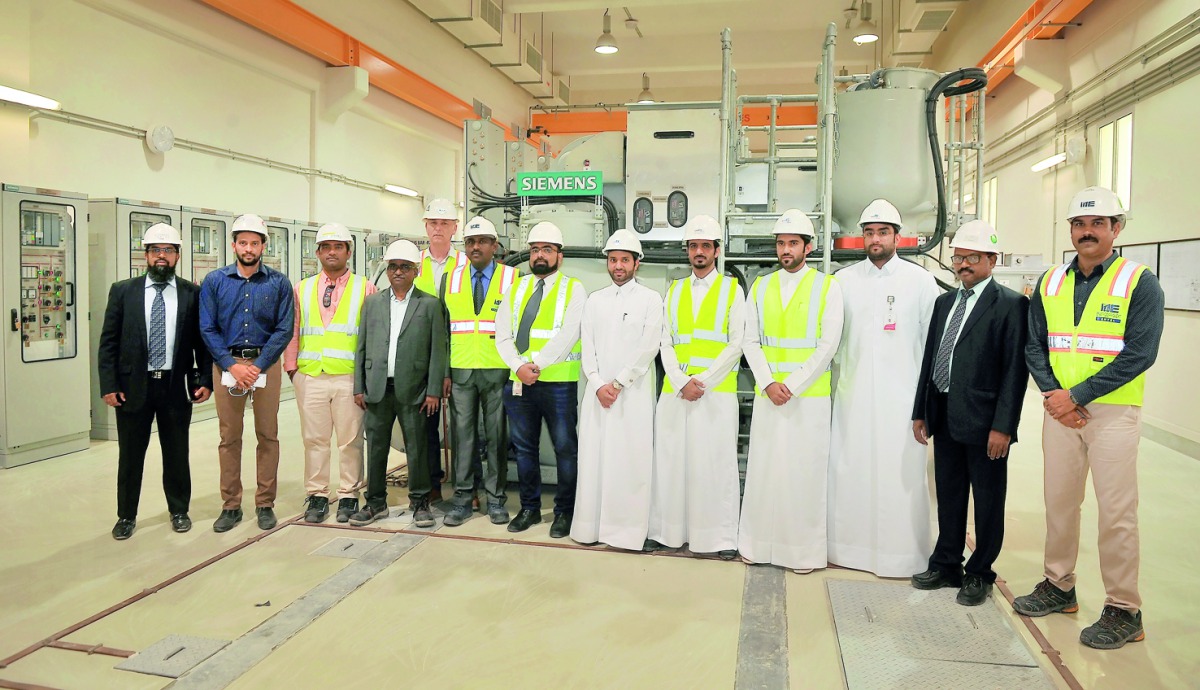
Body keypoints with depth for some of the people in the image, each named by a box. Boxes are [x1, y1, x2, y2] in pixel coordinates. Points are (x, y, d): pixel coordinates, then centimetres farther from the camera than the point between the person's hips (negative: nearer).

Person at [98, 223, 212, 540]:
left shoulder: (193, 294, 1)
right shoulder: (123, 291, 2)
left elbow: (203, 341, 3)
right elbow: (108, 342, 2)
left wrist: (205, 380, -5)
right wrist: (109, 386, -5)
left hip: (176, 387, 0)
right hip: (133, 386, 1)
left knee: (177, 453, 10)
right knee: (130, 455, 11)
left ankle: (179, 511, 27)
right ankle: (126, 516, 26)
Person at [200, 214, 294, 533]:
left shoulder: (278, 282, 2)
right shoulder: (215, 281, 4)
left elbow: (284, 329, -3)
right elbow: (207, 329, 1)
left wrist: (258, 366, -11)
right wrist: (232, 365, -9)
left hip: (265, 363, -1)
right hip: (227, 364, 1)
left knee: (268, 435, 4)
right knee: (229, 437, 5)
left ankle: (265, 504, 14)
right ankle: (230, 506, 15)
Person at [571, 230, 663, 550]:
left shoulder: (650, 299, 3)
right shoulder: (594, 300, 14)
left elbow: (648, 349, -6)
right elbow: (587, 347, 8)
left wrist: (617, 383, -10)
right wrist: (598, 384, -5)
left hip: (633, 392, -3)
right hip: (597, 391, 4)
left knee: (630, 460, -4)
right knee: (593, 457, 3)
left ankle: (627, 530, 4)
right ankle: (590, 526, 11)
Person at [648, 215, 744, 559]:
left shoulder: (732, 290, 6)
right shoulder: (674, 291, 16)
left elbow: (735, 345, -2)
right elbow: (666, 344, 9)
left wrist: (702, 381, -11)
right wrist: (681, 383, -6)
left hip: (717, 391, -3)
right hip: (675, 390, 3)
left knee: (716, 463, -2)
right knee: (672, 460, 4)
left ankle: (721, 537, 5)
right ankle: (669, 531, 13)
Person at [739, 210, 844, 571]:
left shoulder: (827, 287, 0)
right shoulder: (760, 287, 9)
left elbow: (828, 344, -7)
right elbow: (750, 341, 5)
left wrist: (792, 386, -12)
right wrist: (768, 384, -8)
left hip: (809, 396, -3)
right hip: (767, 395, 3)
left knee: (804, 470, 1)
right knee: (763, 468, 6)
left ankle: (804, 549, 13)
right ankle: (759, 543, 17)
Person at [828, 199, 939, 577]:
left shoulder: (920, 280, 4)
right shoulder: (844, 280, 8)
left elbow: (932, 341, 4)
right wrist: (831, 381, 7)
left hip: (901, 396, -2)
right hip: (853, 396, 2)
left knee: (901, 476, -1)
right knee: (849, 471, 4)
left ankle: (903, 554, 11)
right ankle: (849, 546, 16)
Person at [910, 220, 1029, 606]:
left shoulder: (1011, 305, -7)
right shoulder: (944, 302, 14)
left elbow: (1015, 369, -12)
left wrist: (1003, 426, -16)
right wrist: (920, 412, 10)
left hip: (983, 421, -6)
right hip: (945, 418, 6)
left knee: (987, 500, 8)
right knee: (949, 497, 16)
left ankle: (980, 574, 22)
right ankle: (946, 566, 30)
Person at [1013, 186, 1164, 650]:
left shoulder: (1139, 282, -5)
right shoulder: (1050, 284, 9)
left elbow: (1139, 354, -14)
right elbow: (1034, 347, 8)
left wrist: (1075, 396, -17)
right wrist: (1052, 394, -9)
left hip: (1113, 412, -4)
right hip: (1059, 410, 5)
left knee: (1116, 511, -1)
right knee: (1059, 502, 12)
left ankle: (1124, 610, 12)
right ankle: (1059, 586, 28)